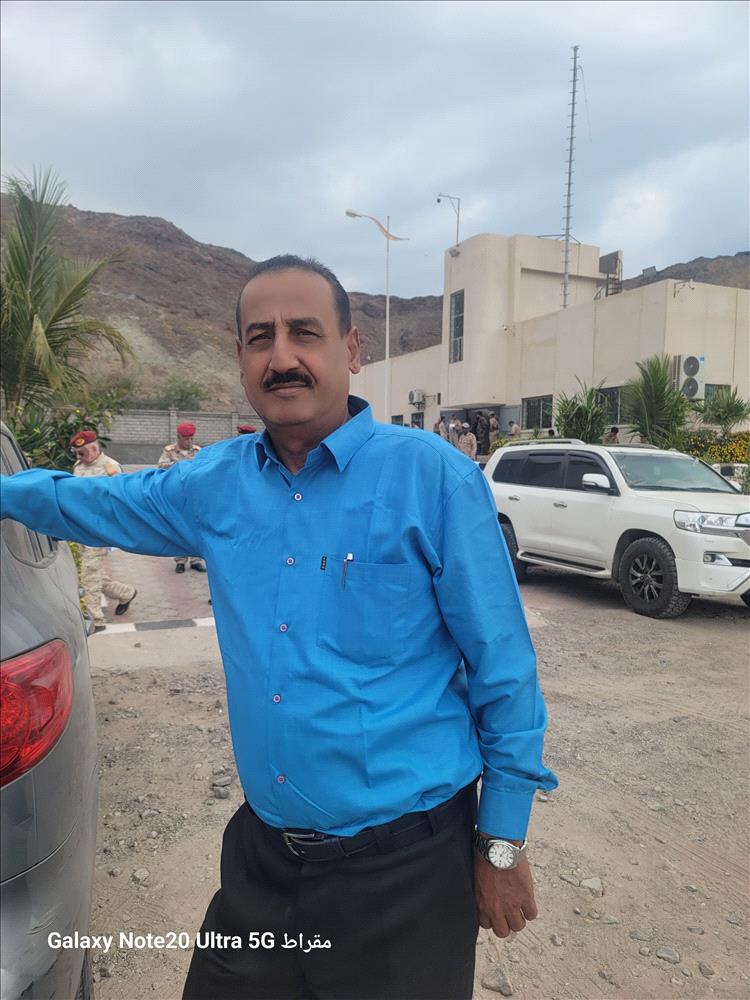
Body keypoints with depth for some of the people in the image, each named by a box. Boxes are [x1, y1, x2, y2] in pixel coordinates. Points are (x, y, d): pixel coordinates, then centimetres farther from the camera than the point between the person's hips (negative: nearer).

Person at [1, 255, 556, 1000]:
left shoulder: (432, 476, -15)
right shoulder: (216, 482, -1)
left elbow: (501, 669, -10)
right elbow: (92, 505, 18)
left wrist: (504, 842, -5)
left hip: (405, 862, -4)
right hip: (260, 852, 5)